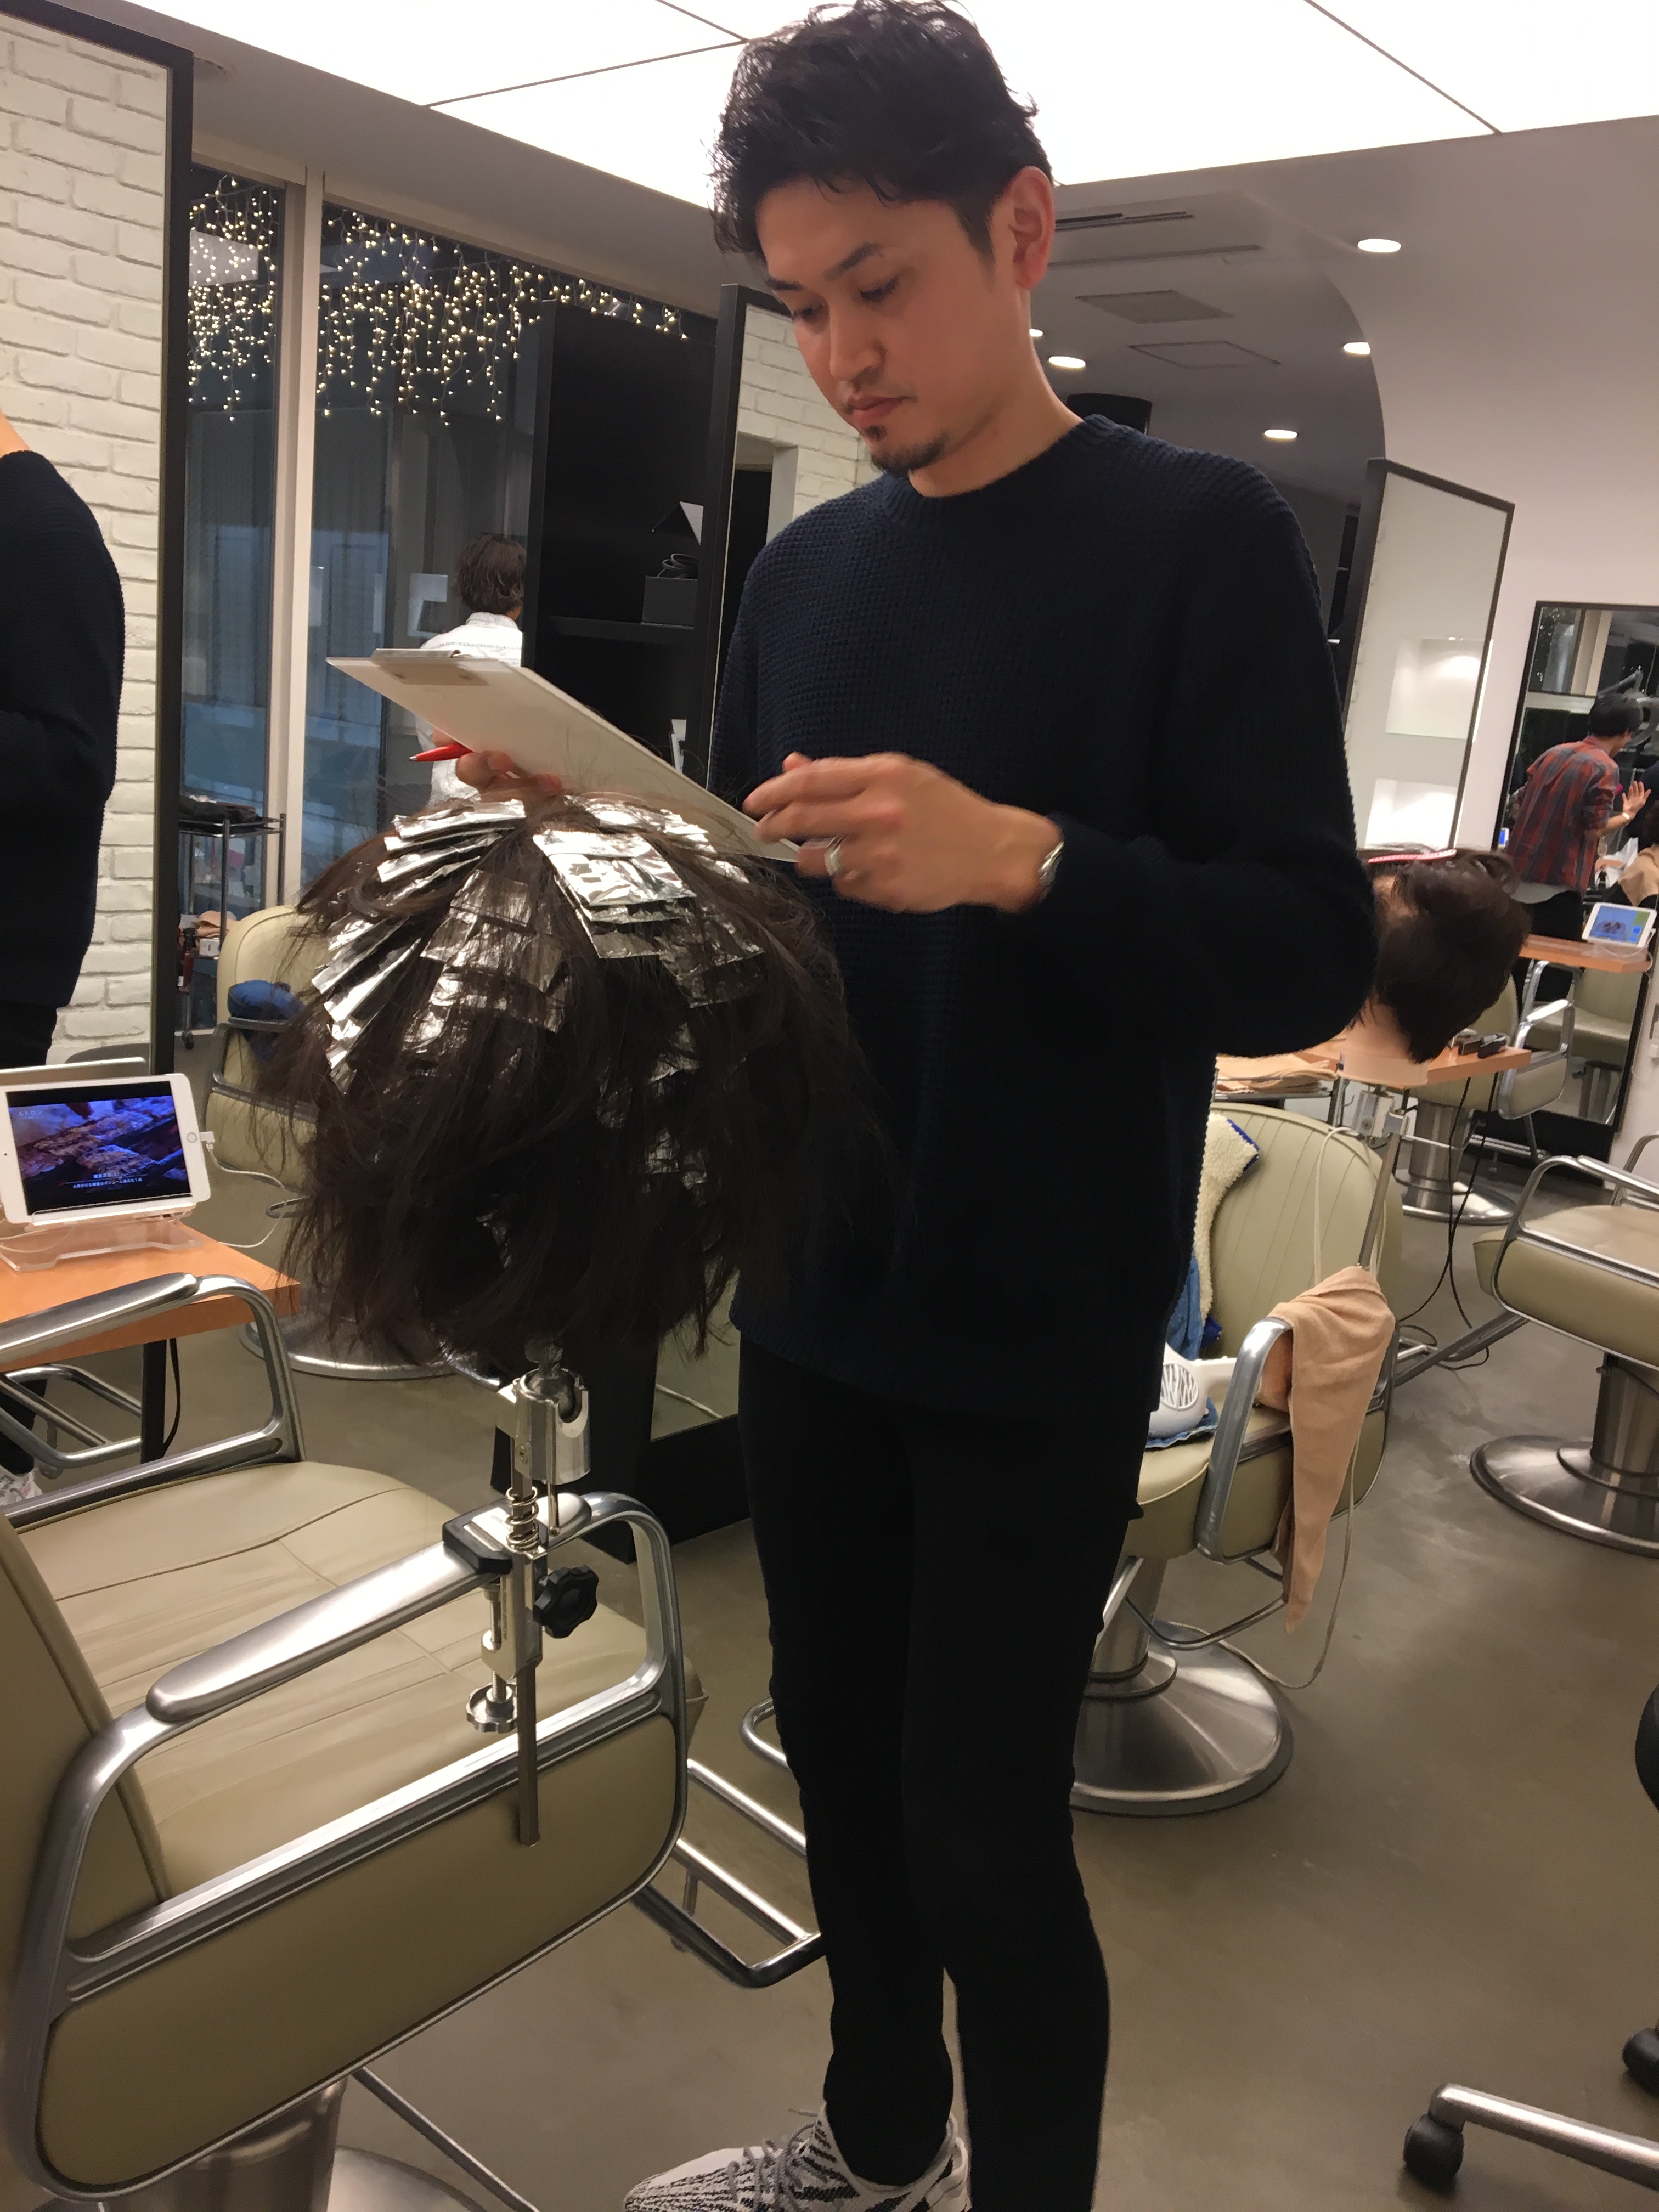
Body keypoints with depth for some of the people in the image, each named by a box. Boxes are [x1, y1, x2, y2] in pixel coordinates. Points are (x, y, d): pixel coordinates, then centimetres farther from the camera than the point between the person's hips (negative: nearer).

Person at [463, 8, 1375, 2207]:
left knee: (981, 1828, 4)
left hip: (1038, 1338, -5)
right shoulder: (803, 570, 9)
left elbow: (1310, 956, -13)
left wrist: (1020, 856, -29)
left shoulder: (1199, 536, -7)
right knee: (839, 1753, 18)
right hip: (811, 1306, 6)